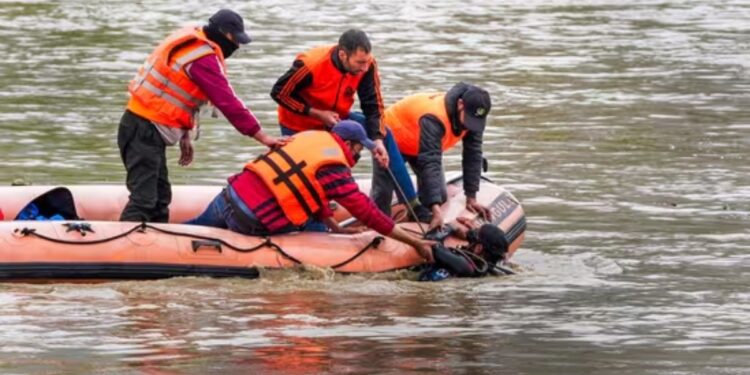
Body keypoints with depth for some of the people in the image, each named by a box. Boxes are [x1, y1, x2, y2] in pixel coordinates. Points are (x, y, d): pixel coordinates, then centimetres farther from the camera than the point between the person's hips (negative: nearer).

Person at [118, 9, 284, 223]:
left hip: (144, 127, 10)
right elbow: (227, 102, -18)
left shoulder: (189, 43, 14)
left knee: (160, 198, 13)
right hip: (145, 131, -10)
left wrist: (184, 136, 17)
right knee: (144, 199, -16)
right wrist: (263, 138, -14)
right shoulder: (204, 58, -16)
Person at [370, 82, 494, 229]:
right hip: (392, 137, -7)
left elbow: (473, 156, -17)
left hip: (418, 145, 7)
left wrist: (471, 199, -19)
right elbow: (430, 162, -51)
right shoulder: (434, 118, -46)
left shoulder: (474, 116, -25)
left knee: (439, 195, -4)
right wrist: (436, 210, -57)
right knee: (382, 195, -9)